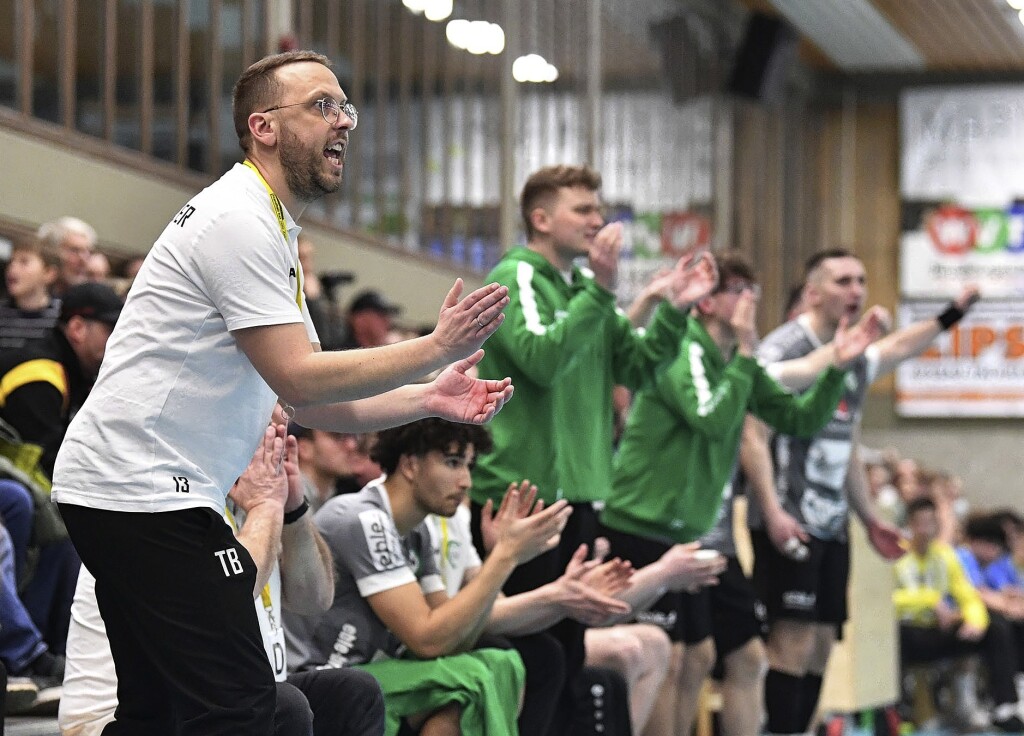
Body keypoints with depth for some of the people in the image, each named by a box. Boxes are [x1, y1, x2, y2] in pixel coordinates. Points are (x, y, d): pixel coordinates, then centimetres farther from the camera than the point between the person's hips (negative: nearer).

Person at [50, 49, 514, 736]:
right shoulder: (238, 220, -13)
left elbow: (314, 400, 20)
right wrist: (435, 349, -15)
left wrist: (429, 399, 6)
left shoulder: (272, 232, 20)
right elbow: (298, 379, -19)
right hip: (144, 491, -11)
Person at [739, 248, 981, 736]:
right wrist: (773, 513, -24)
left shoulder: (855, 359, 15)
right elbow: (751, 436, -16)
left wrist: (868, 518, 25)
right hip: (789, 524, -8)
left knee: (821, 645, 7)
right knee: (793, 641, -12)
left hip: (831, 525, 8)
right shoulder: (782, 350, -10)